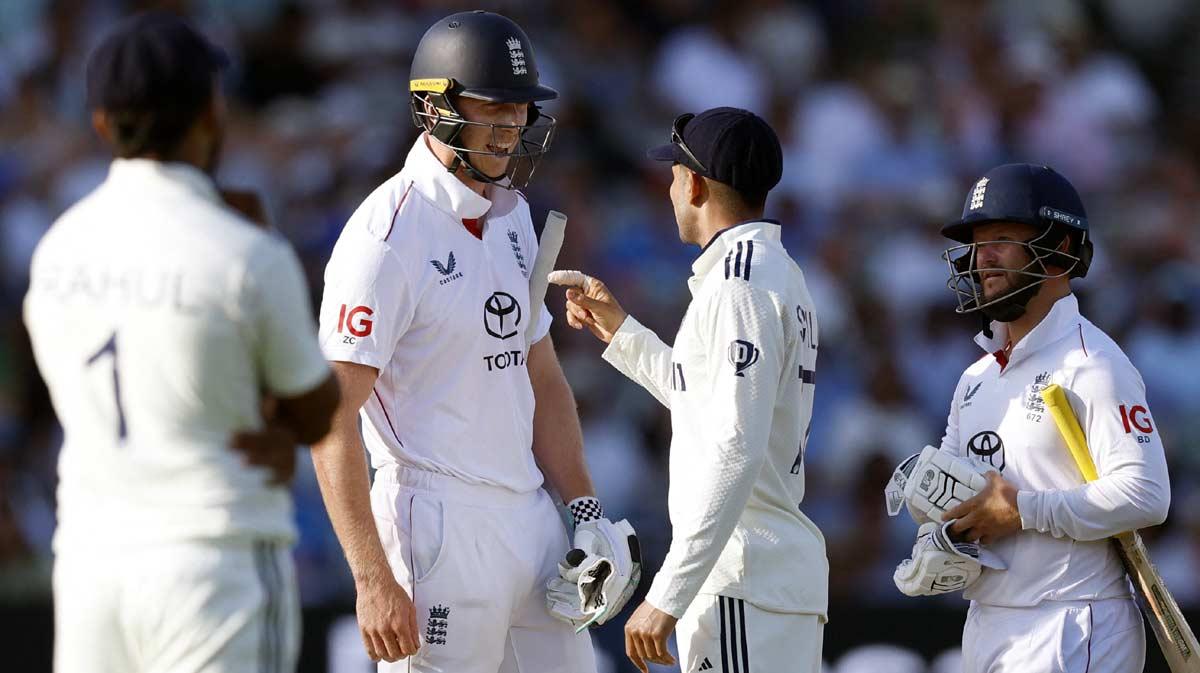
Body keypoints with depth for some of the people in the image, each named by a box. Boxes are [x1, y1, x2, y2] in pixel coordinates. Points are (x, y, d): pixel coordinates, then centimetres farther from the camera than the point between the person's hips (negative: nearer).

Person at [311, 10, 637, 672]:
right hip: (439, 530, -8)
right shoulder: (387, 235, -14)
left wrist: (586, 512, 13)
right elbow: (332, 423, -18)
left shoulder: (511, 215, 13)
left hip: (530, 516, 8)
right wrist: (374, 581, -23)